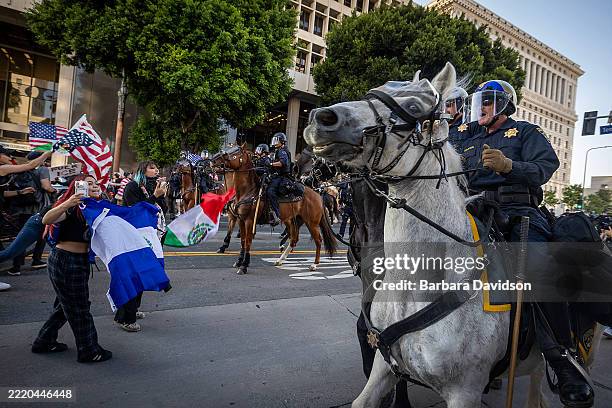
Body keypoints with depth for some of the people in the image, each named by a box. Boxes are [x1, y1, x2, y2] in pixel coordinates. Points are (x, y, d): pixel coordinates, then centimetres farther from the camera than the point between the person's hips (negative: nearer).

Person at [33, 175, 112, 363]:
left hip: (78, 261, 9)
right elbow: (47, 220, -29)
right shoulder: (71, 207, -14)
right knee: (78, 307, 2)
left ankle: (44, 342, 38)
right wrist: (67, 203, -41)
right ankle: (89, 351, 15)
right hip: (65, 260, -9)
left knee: (65, 305, 21)